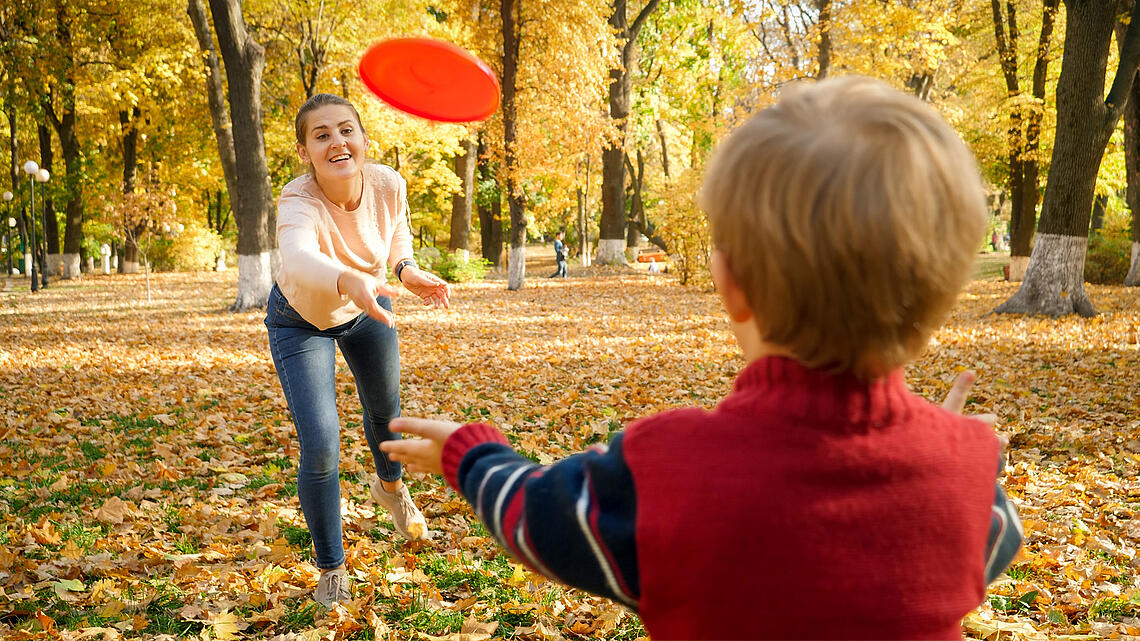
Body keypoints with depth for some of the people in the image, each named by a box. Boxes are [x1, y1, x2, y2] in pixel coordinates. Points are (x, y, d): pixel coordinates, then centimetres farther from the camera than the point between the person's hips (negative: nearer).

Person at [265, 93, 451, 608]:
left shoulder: (388, 184, -25)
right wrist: (350, 280, -82)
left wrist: (407, 270, -21)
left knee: (385, 410, 24)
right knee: (320, 448, -12)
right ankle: (331, 570, 13)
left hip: (367, 309, 4)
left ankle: (390, 486, 60)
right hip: (301, 319, -4)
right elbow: (298, 257, -62)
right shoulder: (298, 202, -39)